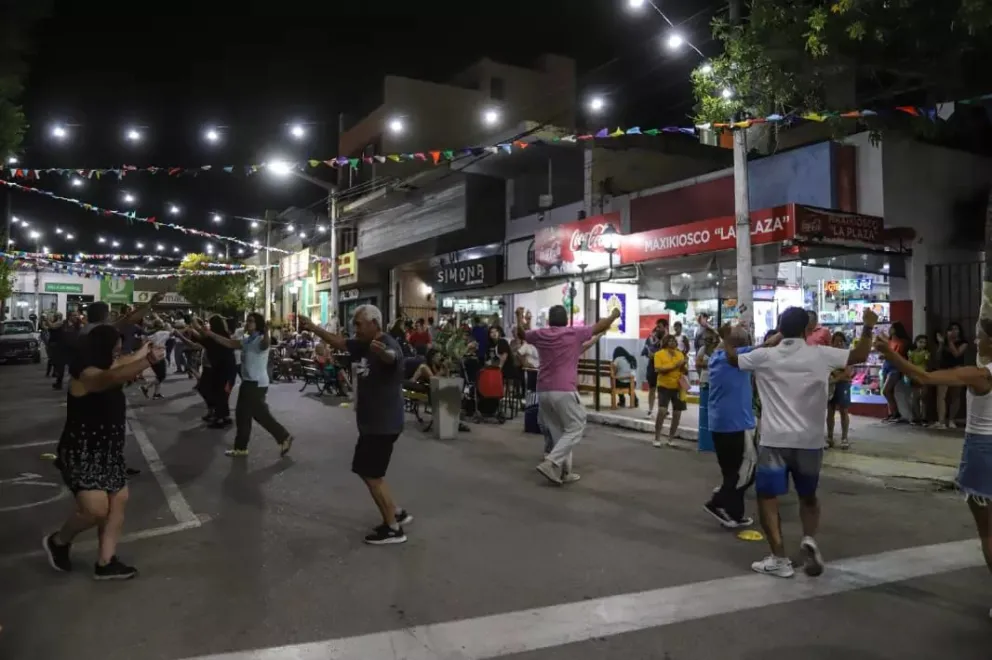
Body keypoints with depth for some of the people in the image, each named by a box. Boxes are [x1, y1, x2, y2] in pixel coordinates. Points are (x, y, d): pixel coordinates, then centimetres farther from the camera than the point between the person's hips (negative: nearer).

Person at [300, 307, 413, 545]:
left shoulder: (389, 344, -22)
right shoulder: (364, 345, 8)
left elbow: (391, 357, -46)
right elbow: (339, 342, 22)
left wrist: (382, 352, -69)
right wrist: (313, 328, 20)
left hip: (384, 423, -10)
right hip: (371, 422, 10)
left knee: (372, 475, -4)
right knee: (366, 471, 18)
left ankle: (393, 529, 7)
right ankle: (398, 513, 26)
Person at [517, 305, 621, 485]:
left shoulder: (539, 335, 8)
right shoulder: (575, 333, -2)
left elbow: (522, 333, 29)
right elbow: (600, 327, 9)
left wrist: (520, 316, 47)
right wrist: (614, 315, 28)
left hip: (543, 391, 6)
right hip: (564, 391, -6)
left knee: (558, 432, 14)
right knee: (574, 429, 2)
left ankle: (564, 472, 15)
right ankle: (550, 464, -12)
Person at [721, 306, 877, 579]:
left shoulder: (765, 356, -2)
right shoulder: (820, 355, -3)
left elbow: (733, 359, 14)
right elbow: (860, 356, 7)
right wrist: (868, 327, 21)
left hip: (775, 440, -2)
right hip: (809, 441, 2)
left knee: (767, 497, 6)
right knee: (808, 496, 22)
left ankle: (780, 558, -1)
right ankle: (809, 539, -1)